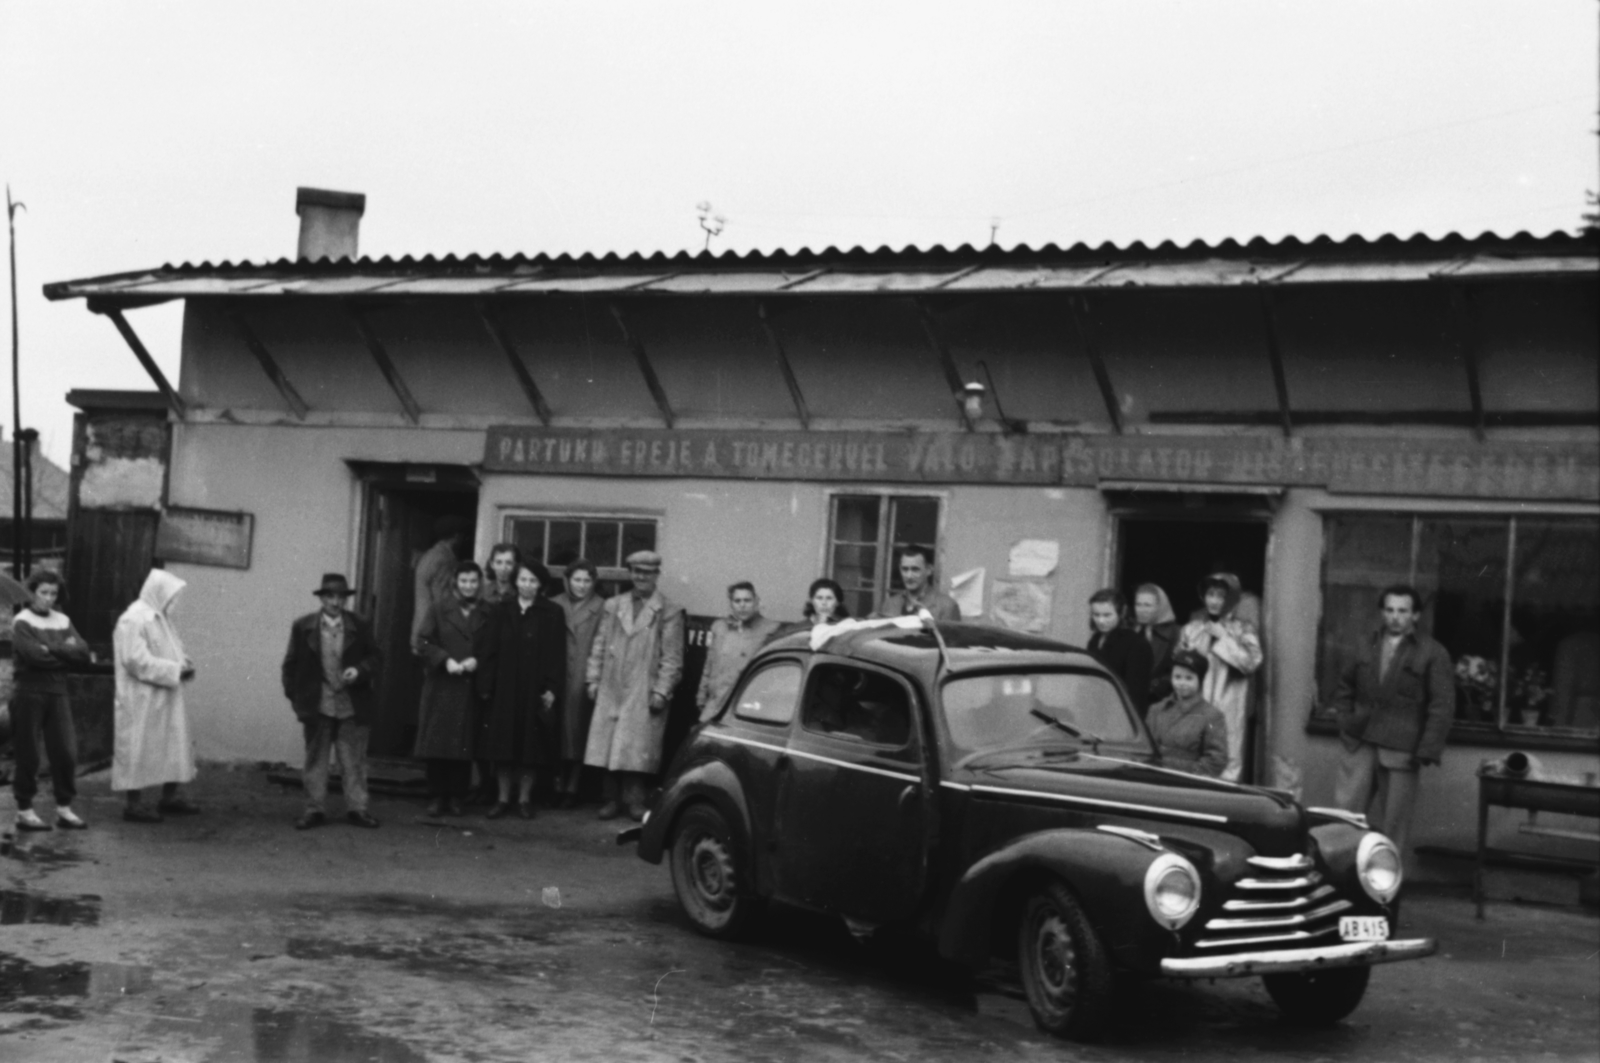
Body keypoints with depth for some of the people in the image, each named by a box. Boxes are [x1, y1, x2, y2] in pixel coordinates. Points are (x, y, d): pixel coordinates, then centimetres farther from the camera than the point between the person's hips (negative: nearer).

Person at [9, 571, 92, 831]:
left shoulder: (62, 621, 12)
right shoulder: (22, 622, -3)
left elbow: (83, 653, 0)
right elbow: (35, 656, -18)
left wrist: (51, 649, -11)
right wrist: (65, 652, -7)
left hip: (57, 693, 5)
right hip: (29, 693, -5)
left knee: (66, 752, 0)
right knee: (28, 756, 0)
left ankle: (64, 809, 9)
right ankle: (25, 811, 9)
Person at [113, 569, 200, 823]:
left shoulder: (161, 617, 13)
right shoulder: (133, 620, -17)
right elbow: (136, 660, -23)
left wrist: (183, 663, 0)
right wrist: (175, 671, -21)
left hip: (165, 698, 10)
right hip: (141, 700, -10)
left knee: (174, 743, 13)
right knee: (138, 747, -2)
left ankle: (171, 796, 23)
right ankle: (134, 804, 5)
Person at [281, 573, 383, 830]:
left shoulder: (359, 627, 1)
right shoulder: (303, 627, 0)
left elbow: (375, 657, 6)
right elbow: (291, 664, 5)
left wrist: (359, 671, -13)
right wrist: (295, 697, -1)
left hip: (353, 707, 0)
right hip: (317, 706, 0)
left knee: (354, 760, 4)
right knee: (315, 759, 7)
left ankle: (356, 808, 11)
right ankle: (315, 809, 14)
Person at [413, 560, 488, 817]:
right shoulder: (440, 610, 7)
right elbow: (424, 641, 1)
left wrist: (476, 660, -12)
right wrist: (445, 660, -12)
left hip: (470, 688, 0)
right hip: (441, 687, 0)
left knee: (464, 745, 0)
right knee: (437, 745, -1)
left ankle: (456, 797, 7)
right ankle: (436, 797, 6)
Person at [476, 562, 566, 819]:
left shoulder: (553, 613, 1)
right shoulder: (501, 611, 6)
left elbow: (557, 653, -2)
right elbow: (488, 650, 4)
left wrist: (552, 688, -8)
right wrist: (486, 686, -2)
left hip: (535, 690, -1)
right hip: (504, 690, 2)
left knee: (530, 747, 2)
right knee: (503, 746, 3)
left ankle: (524, 798, 13)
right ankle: (503, 798, 12)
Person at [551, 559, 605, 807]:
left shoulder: (602, 608, 0)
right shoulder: (554, 605, 9)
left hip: (583, 681, -2)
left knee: (578, 732, 2)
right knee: (556, 732, 2)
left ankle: (572, 787, 8)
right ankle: (557, 784, 10)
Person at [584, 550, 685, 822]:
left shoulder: (669, 611, 0)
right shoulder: (613, 606, 12)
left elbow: (672, 657, -3)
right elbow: (599, 646, 13)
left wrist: (661, 691, -9)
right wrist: (594, 680, 6)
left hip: (644, 693, -3)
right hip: (611, 690, 3)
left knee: (638, 749, -4)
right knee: (608, 746, 2)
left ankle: (635, 801, 3)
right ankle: (612, 799, 10)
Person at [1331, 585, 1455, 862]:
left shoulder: (1433, 654, -2)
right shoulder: (1368, 647, 13)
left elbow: (1442, 707, -6)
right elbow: (1344, 686, 26)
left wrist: (1427, 751, -13)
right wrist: (1345, 719, 11)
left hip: (1400, 752, -4)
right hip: (1360, 746, 4)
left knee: (1392, 826, 1)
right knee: (1344, 814, -1)